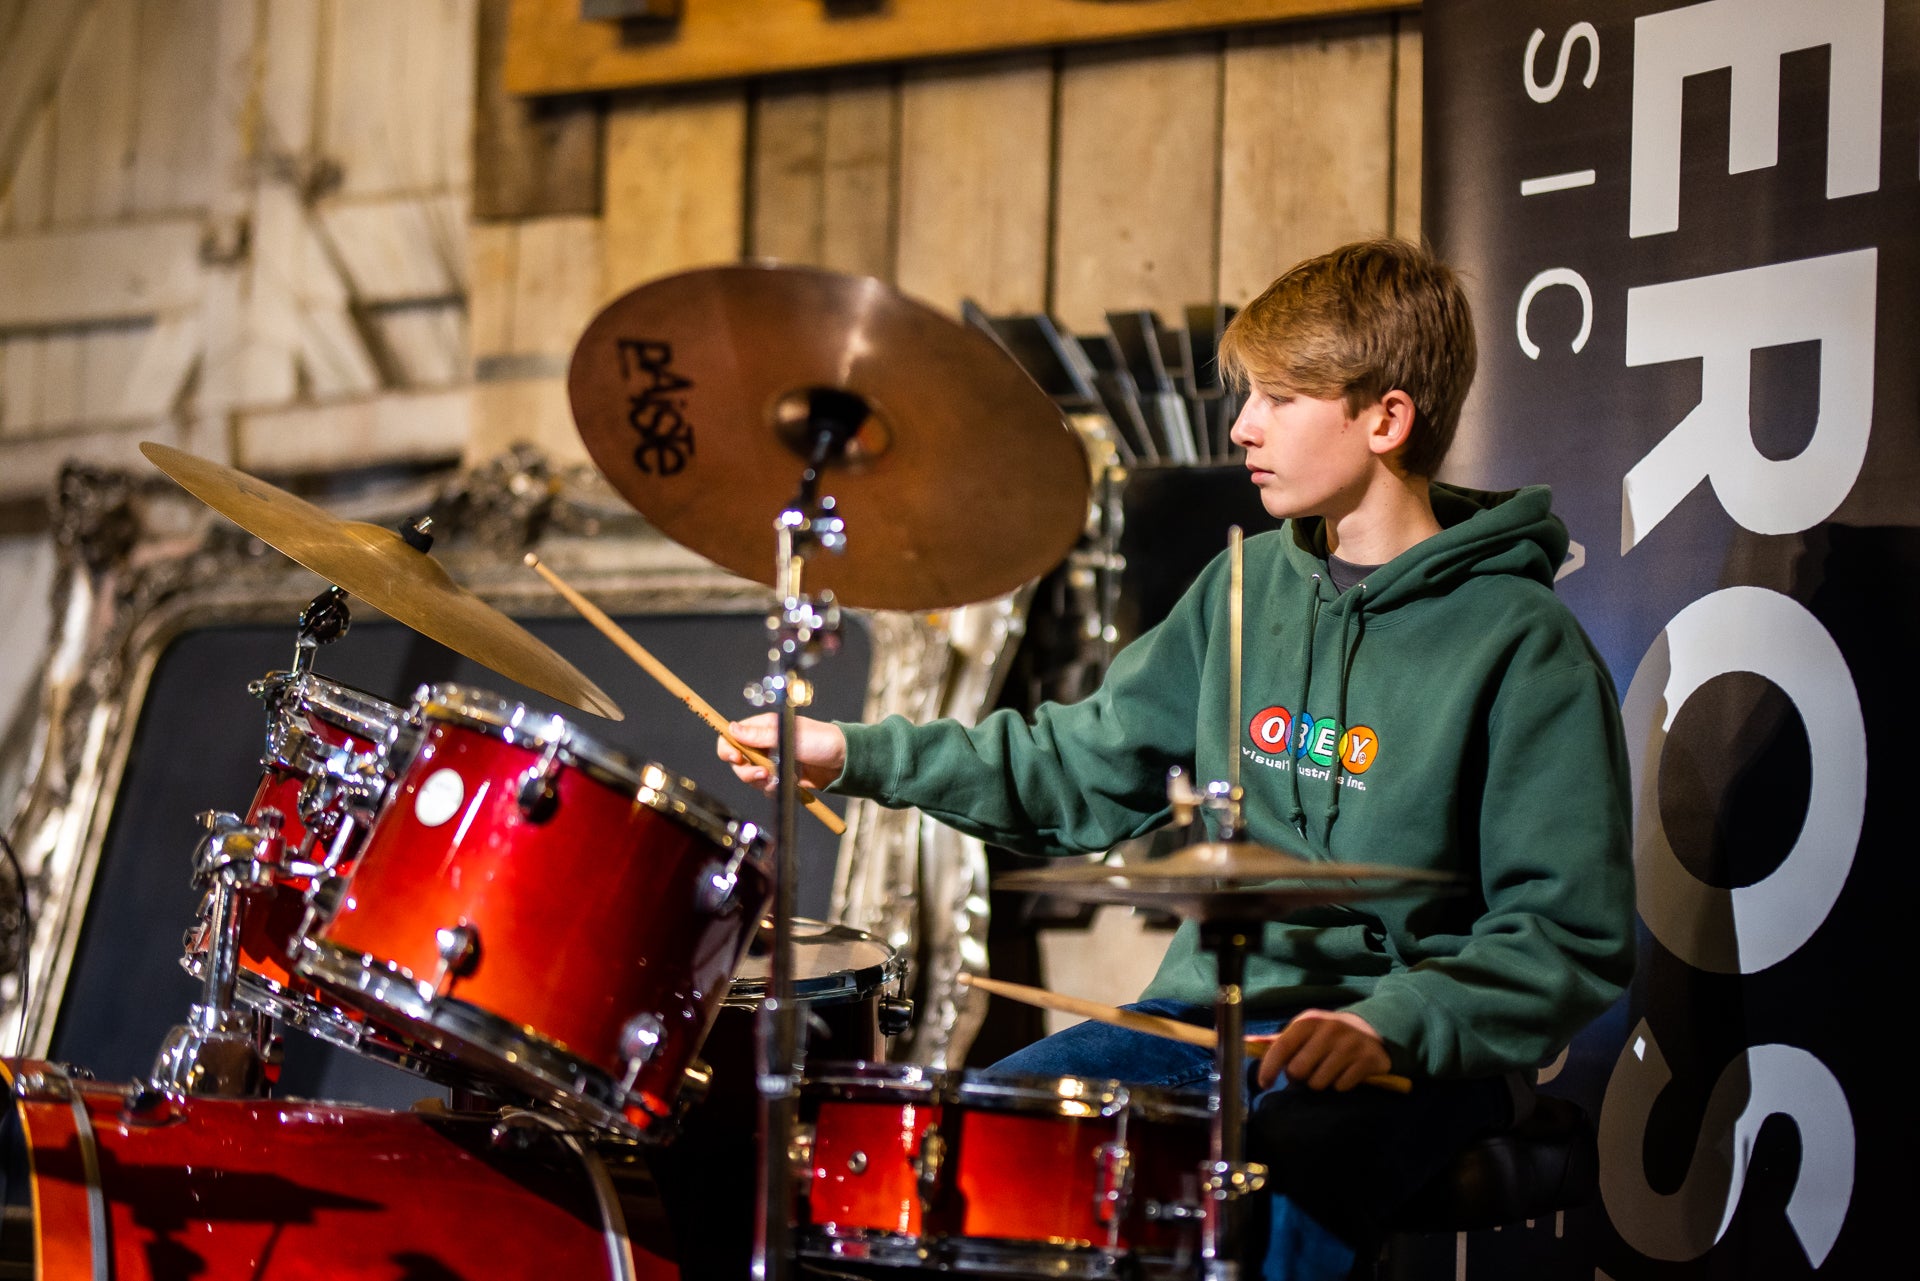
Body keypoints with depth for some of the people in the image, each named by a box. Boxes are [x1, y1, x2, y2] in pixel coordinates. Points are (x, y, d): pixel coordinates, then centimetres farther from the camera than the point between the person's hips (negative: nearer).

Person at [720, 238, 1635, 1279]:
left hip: (1406, 1048, -6)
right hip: (1208, 1014, 6)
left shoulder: (1523, 646, -9)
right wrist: (859, 754, 8)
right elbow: (1089, 767, 17)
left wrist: (1391, 1022, -26)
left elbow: (1572, 939, -12)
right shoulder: (1247, 587, 12)